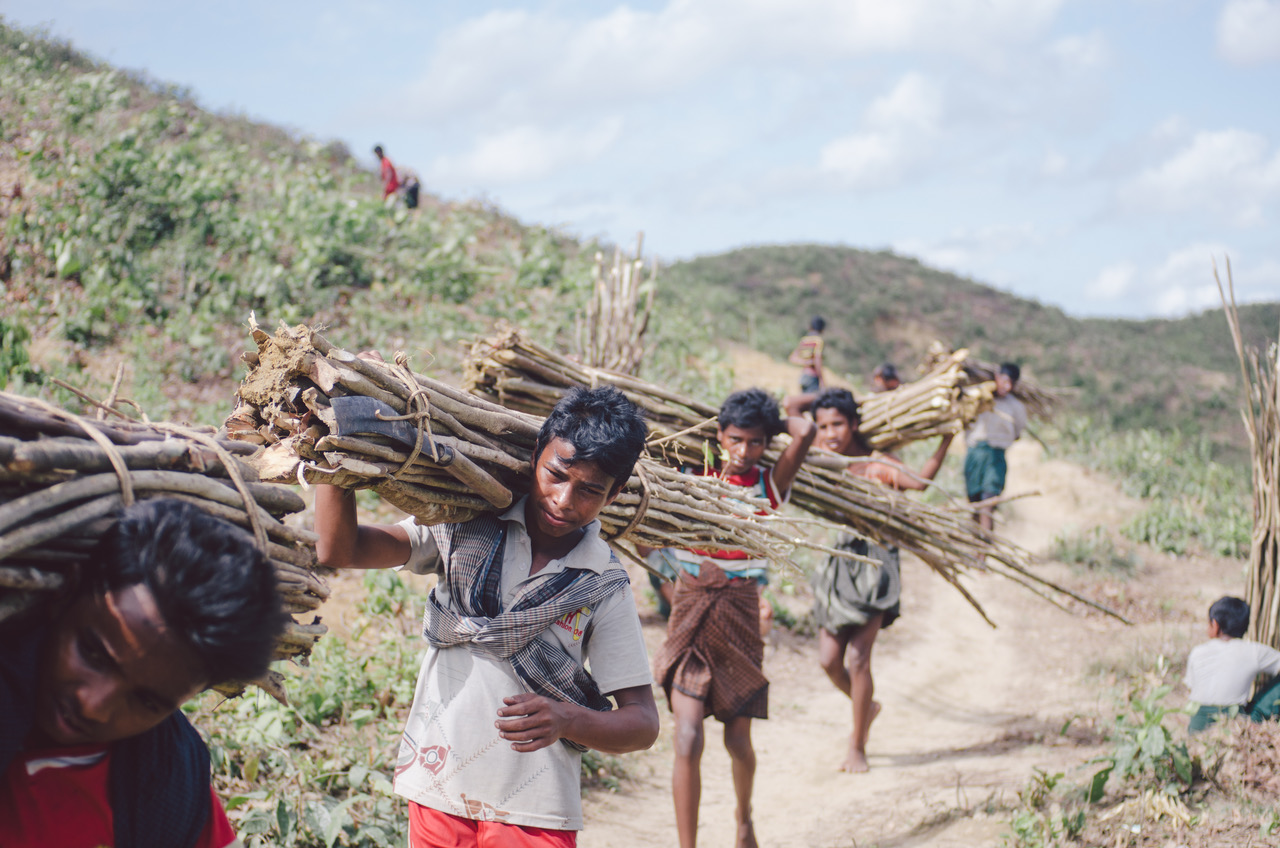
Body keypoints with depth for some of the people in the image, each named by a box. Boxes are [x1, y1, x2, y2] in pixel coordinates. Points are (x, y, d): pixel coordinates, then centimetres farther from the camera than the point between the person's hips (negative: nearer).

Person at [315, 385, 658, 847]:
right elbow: (340, 549, -5)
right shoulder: (468, 523, 0)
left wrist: (567, 719, -23)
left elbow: (642, 722, -4)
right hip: (436, 793, 1)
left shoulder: (605, 586, -3)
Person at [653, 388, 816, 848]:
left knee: (738, 740, 10)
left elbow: (806, 432, -17)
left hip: (739, 615, 0)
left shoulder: (769, 484, -2)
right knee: (688, 740, -12)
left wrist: (770, 421, 0)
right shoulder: (694, 476, 0)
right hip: (691, 610, 0)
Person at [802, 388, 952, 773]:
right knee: (829, 659, 4)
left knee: (857, 658, -6)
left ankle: (857, 748, 9)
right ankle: (867, 707, 36)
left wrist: (946, 439, -30)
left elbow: (919, 480, -27)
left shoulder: (877, 465, -9)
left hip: (874, 564, -5)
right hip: (838, 563, 5)